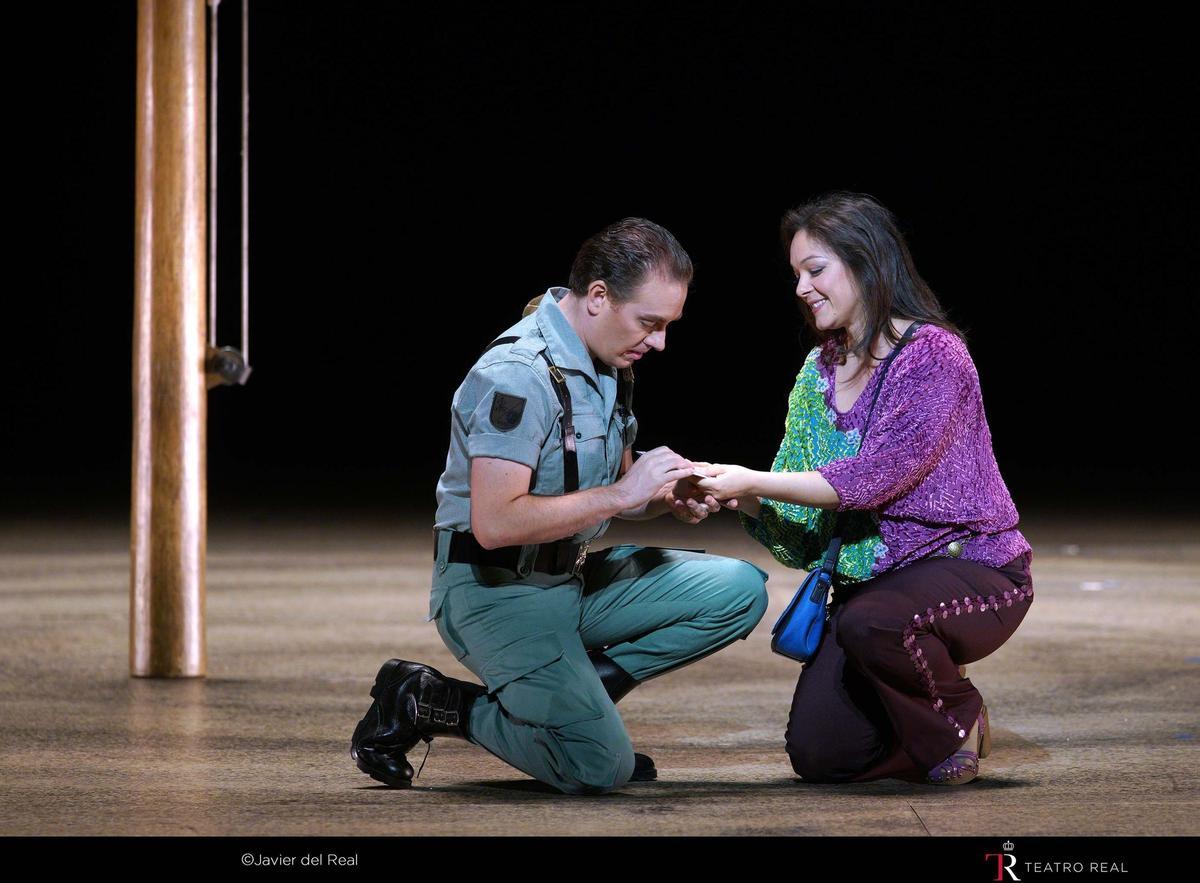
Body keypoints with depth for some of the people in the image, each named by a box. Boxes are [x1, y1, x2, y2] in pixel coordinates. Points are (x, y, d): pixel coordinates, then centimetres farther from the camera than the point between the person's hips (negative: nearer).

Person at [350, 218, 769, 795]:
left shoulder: (610, 366, 9)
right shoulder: (517, 374, -21)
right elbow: (495, 523, -29)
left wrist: (670, 499, -2)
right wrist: (621, 493, -24)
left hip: (577, 575, 9)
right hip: (497, 590, -9)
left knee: (740, 591, -3)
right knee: (599, 767, -21)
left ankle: (572, 695, -2)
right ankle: (423, 703, -2)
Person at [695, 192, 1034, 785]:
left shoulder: (934, 355, -14)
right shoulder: (819, 372, 9)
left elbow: (874, 478, -24)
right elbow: (798, 532, 7)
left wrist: (753, 481, -24)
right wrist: (745, 499, -14)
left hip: (973, 571, -6)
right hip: (868, 580, 7)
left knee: (869, 621, -38)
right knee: (818, 755, -10)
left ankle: (958, 719, -7)